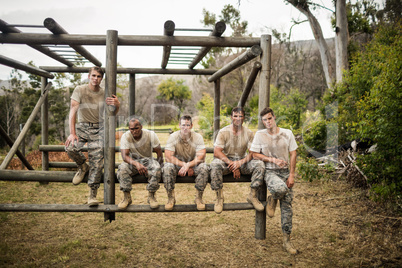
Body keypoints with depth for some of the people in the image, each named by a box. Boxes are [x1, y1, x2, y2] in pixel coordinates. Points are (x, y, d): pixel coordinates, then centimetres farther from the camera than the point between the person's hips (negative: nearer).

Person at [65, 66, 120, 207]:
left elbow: (112, 113, 8)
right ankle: (83, 166, 8)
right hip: (82, 126, 0)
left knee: (97, 160, -12)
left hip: (98, 128, 1)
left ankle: (92, 194, -3)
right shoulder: (80, 90, -5)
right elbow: (73, 111, -13)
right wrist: (72, 133, -23)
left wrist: (117, 105, -17)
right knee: (71, 148, -27)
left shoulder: (104, 93, 2)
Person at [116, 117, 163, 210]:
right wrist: (136, 164, -40)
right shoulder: (125, 136, -13)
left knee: (156, 168, -33)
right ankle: (127, 197, -18)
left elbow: (159, 152, -6)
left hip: (147, 160, 0)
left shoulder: (150, 135, -13)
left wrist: (159, 167, -17)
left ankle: (151, 196, -17)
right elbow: (124, 156, -22)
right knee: (122, 168, -32)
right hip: (132, 161, 0)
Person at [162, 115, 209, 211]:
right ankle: (171, 198, -15)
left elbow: (200, 157, -19)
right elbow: (168, 157, -18)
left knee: (204, 168, -31)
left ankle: (199, 198, -13)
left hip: (194, 164, 0)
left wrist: (188, 165, -33)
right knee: (167, 167, -32)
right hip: (177, 164, 0)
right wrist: (183, 165, -27)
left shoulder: (198, 137, -10)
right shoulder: (173, 137, -11)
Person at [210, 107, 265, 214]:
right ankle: (219, 196, -19)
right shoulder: (223, 132, -8)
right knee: (215, 164, -35)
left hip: (242, 160, 2)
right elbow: (216, 152, -16)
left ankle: (252, 195, -10)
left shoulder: (248, 133, -1)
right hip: (226, 160, -2)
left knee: (260, 164, -24)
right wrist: (232, 165, -26)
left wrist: (241, 162, -25)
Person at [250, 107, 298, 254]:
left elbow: (293, 154, 4)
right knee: (280, 188, -36)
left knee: (287, 206, 0)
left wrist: (291, 175, -3)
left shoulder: (287, 133, 4)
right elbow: (255, 154, -1)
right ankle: (272, 200, 2)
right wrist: (273, 160, -12)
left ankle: (286, 240, 11)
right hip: (270, 172, -3)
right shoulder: (260, 134, 0)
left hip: (285, 171, 3)